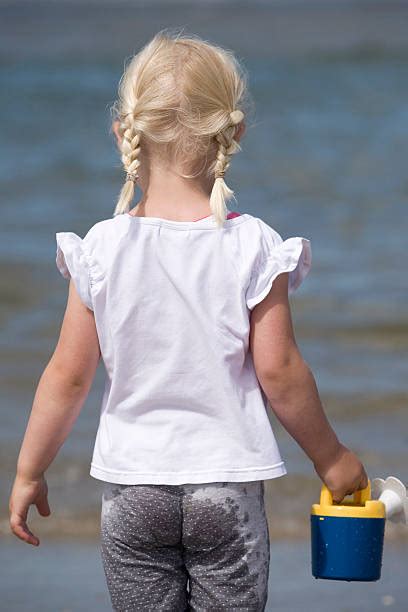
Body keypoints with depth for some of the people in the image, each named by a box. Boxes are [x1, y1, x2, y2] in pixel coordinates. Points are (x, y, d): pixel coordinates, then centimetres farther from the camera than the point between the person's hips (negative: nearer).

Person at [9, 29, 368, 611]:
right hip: (228, 486, -1)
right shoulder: (252, 246, -9)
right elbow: (279, 373, -7)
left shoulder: (102, 248, -5)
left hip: (131, 486, 1)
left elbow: (68, 376, -2)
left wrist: (28, 474, 10)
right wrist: (330, 456, 8)